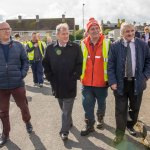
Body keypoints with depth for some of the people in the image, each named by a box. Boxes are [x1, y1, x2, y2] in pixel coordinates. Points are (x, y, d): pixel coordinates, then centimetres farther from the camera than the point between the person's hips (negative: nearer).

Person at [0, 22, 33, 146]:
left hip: (17, 84, 0)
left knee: (23, 106, 15)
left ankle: (27, 122, 45)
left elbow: (25, 61, 6)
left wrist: (23, 74, -7)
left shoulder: (18, 45, 0)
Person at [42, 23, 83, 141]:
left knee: (67, 110, 3)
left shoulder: (75, 47, -5)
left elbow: (80, 64, -5)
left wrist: (75, 77, -10)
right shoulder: (50, 48, 1)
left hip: (70, 85, -3)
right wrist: (50, 78, 0)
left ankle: (65, 131, 15)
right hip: (57, 85, 3)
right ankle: (69, 122, 43)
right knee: (63, 108, 20)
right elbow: (46, 64, 5)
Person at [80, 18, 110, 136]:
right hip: (87, 81, 1)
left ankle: (100, 118, 44)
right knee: (87, 104, 5)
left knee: (101, 103, 18)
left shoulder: (107, 43, -7)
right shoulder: (83, 44, -1)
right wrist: (80, 75, 6)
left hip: (102, 81, -1)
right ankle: (89, 125, 23)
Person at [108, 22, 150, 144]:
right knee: (121, 110, 5)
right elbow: (110, 65, -6)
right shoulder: (115, 46, -6)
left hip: (137, 82, 3)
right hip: (120, 83, -2)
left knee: (135, 108, 18)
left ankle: (130, 125, 43)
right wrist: (112, 81, -13)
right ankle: (120, 133, 21)